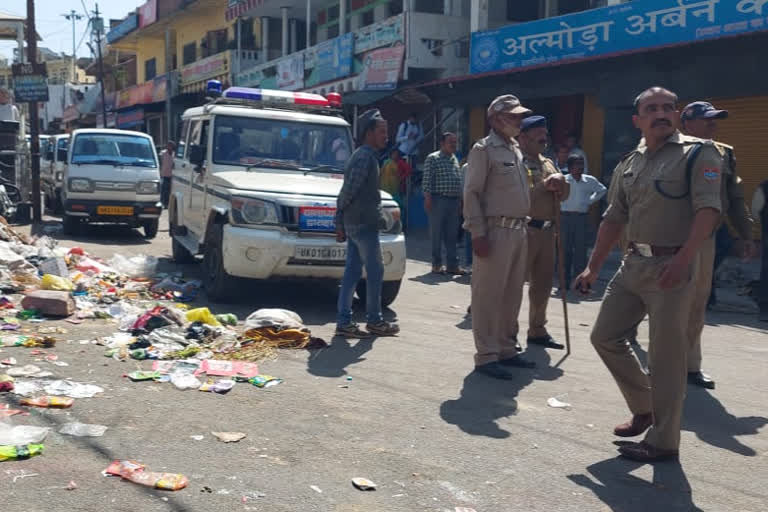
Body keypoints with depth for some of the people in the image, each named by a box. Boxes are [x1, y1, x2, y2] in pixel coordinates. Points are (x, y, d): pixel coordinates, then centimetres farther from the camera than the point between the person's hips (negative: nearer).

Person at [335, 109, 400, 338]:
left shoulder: (362, 155, 18)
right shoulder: (366, 156, -14)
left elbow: (347, 189, 18)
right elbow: (350, 188, -20)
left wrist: (340, 223, 16)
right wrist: (341, 221, -9)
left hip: (354, 223, 10)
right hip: (364, 223, -10)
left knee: (352, 272, 8)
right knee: (375, 271, 0)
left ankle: (344, 322, 9)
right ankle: (375, 321, 8)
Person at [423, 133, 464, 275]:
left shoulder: (455, 159, 19)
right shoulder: (433, 158, -2)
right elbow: (426, 181, -8)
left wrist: (459, 201, 16)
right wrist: (428, 199, -16)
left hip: (454, 201, 7)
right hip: (439, 200, -7)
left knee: (452, 235, 7)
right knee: (437, 233, -1)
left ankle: (452, 265, 10)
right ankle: (436, 264, 5)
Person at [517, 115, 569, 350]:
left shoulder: (547, 163, 20)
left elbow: (563, 195, 20)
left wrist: (561, 183, -1)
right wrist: (545, 185, -14)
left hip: (546, 230, 9)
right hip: (524, 229, -8)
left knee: (543, 284, 13)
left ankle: (537, 330, 24)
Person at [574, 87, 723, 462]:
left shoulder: (697, 153, -5)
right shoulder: (628, 165, 14)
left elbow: (708, 209, -17)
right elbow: (613, 220, 18)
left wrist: (684, 258, -30)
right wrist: (593, 267, 14)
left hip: (671, 266, -7)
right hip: (633, 263, 7)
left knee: (666, 357, -2)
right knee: (605, 336, 10)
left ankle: (663, 441, 11)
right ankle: (644, 408, 29)